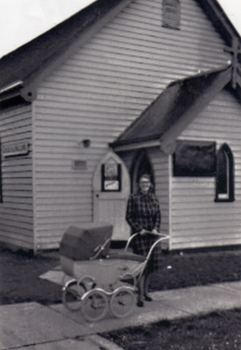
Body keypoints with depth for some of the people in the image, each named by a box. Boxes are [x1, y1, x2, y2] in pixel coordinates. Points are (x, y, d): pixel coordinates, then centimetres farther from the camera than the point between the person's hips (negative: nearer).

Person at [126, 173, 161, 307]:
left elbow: (158, 216, 10)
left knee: (151, 265, 10)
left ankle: (146, 291, 26)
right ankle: (140, 296, 0)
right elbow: (129, 217, -5)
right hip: (139, 235, -5)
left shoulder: (154, 198, 10)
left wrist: (156, 228, -6)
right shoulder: (133, 198, -4)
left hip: (152, 235, 5)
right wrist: (139, 229, -14)